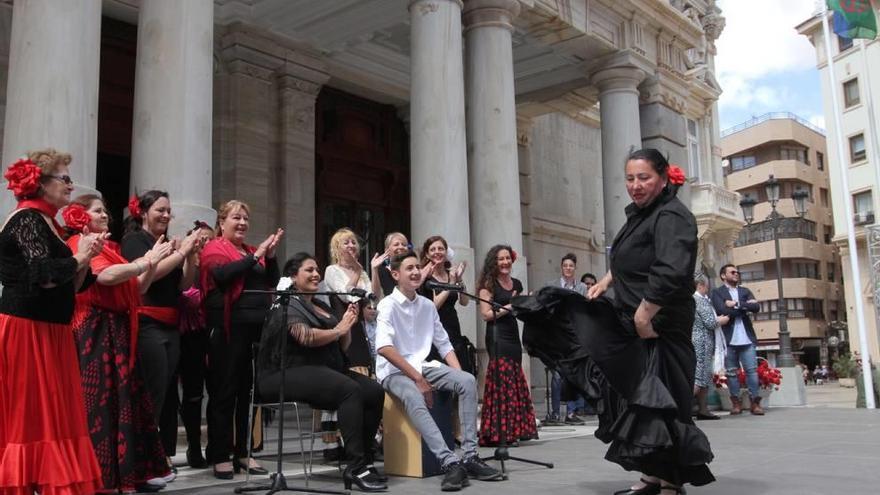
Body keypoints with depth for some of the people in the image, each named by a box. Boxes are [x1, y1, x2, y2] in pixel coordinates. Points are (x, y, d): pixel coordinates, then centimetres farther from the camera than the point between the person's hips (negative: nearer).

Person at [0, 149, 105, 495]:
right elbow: (43, 277, -23)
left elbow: (72, 286, 16)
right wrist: (79, 257, -8)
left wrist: (86, 256, 1)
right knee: (31, 418, -4)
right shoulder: (28, 219, -11)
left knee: (50, 416, 9)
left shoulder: (45, 222, 17)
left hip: (47, 332, 9)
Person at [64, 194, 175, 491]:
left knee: (123, 398, 6)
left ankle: (126, 473, 11)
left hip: (118, 330, 8)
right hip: (94, 331, -8)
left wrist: (151, 264, 2)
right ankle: (102, 479, -1)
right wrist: (146, 261, -14)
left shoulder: (108, 247, 19)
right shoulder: (79, 244, -4)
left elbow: (137, 289, 16)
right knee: (99, 400, -6)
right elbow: (107, 275, -21)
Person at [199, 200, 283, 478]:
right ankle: (220, 456, 5)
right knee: (224, 391, -1)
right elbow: (221, 274, -19)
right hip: (229, 328, -6)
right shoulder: (214, 248, 1)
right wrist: (255, 256, -16)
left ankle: (242, 452, 18)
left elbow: (273, 283, 12)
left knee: (249, 391, 9)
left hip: (257, 328, 6)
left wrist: (270, 255, -2)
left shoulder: (253, 251, 18)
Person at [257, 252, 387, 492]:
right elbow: (306, 337, -20)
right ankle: (356, 466, -29)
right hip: (290, 373, -8)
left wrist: (347, 325, 1)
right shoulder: (287, 304, -2)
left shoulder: (322, 306, 22)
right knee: (350, 390, -31)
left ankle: (364, 459, -6)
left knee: (375, 392, -14)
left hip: (324, 370, 8)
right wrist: (338, 329, -5)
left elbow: (342, 346, 21)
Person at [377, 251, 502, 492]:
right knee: (414, 398, -38)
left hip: (423, 366, 6)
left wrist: (458, 375, -5)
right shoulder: (388, 305, -10)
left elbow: (444, 345, 12)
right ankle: (450, 462, -42)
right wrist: (417, 379, -24)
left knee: (468, 381, -18)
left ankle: (469, 456, -21)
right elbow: (384, 348, -23)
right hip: (395, 372, -6)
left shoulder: (428, 305, 10)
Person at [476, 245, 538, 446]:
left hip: (513, 335, 7)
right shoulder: (488, 284, -3)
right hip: (497, 337, -7)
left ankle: (515, 430, 11)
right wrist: (508, 307, -14)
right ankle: (499, 432, -9)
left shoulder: (517, 284, 15)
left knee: (517, 382, 5)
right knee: (502, 383, -12)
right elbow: (486, 315, -11)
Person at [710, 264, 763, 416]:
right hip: (729, 339, -3)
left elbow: (756, 307, 1)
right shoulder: (717, 292, 4)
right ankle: (735, 402, 10)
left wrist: (737, 305, -8)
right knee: (731, 372, 3)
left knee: (752, 370, -1)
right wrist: (745, 307, -7)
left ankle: (754, 402, 3)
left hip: (747, 338, 3)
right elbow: (722, 311, -13)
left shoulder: (745, 291, 17)